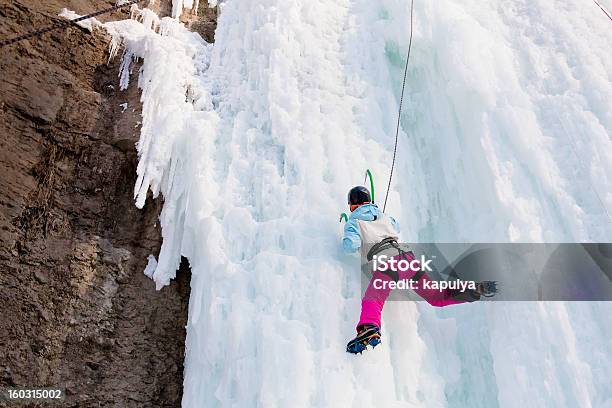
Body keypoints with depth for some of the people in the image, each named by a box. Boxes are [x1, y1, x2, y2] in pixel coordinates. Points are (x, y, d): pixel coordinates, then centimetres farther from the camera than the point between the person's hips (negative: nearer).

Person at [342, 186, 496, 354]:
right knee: (438, 298, 11)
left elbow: (351, 245, -5)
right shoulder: (382, 215, 28)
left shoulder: (353, 222, 11)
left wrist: (346, 241, 17)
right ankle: (476, 289, -5)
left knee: (371, 301, -17)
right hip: (407, 256, 6)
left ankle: (370, 328, -46)